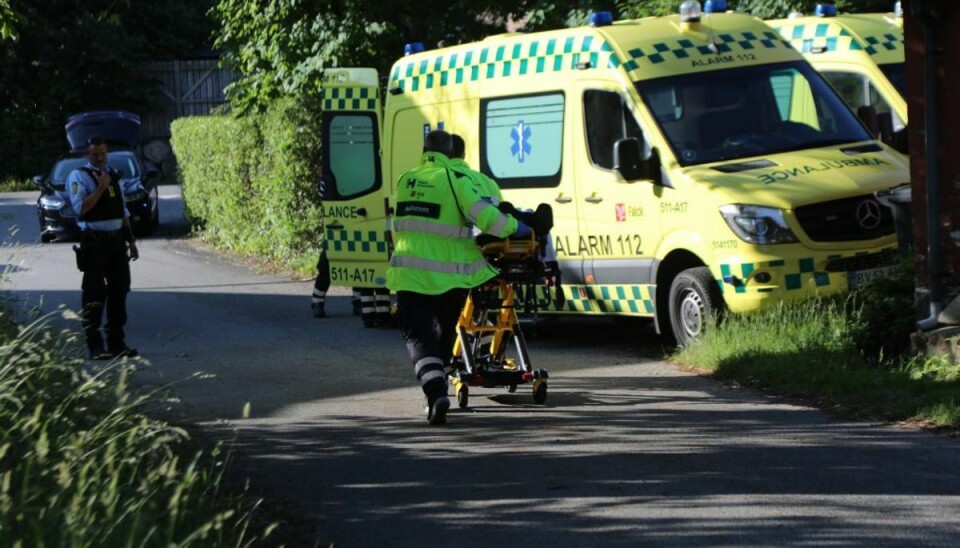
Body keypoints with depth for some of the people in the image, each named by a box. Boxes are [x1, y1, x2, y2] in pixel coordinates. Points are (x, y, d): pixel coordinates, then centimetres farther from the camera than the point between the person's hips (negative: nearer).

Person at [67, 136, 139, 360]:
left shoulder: (113, 175, 16)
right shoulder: (79, 176, -5)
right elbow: (81, 208, -18)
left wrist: (131, 240, 19)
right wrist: (100, 188, -19)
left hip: (117, 240, 7)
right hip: (94, 241, -7)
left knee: (119, 291, 10)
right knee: (95, 294, -6)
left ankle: (117, 341, 19)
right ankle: (95, 346, -3)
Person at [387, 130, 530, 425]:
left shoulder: (405, 181, 9)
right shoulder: (454, 181, -6)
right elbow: (484, 216, -14)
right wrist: (515, 227, 0)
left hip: (411, 273, 2)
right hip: (450, 274, -1)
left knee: (417, 334, -1)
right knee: (445, 332, 18)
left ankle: (435, 390, -22)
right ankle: (437, 388, 23)